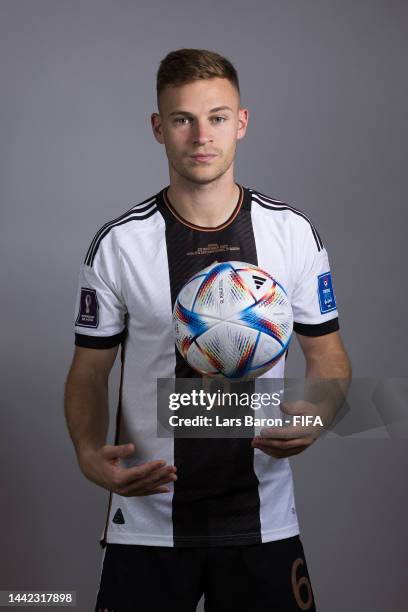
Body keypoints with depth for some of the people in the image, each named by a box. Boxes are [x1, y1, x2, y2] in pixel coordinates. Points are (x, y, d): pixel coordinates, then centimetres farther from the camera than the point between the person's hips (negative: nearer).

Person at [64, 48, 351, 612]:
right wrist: (90, 453, -18)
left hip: (263, 518, 1)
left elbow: (327, 353, 6)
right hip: (147, 518, -1)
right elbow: (90, 370, 1)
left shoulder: (294, 233, -1)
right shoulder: (117, 244, -4)